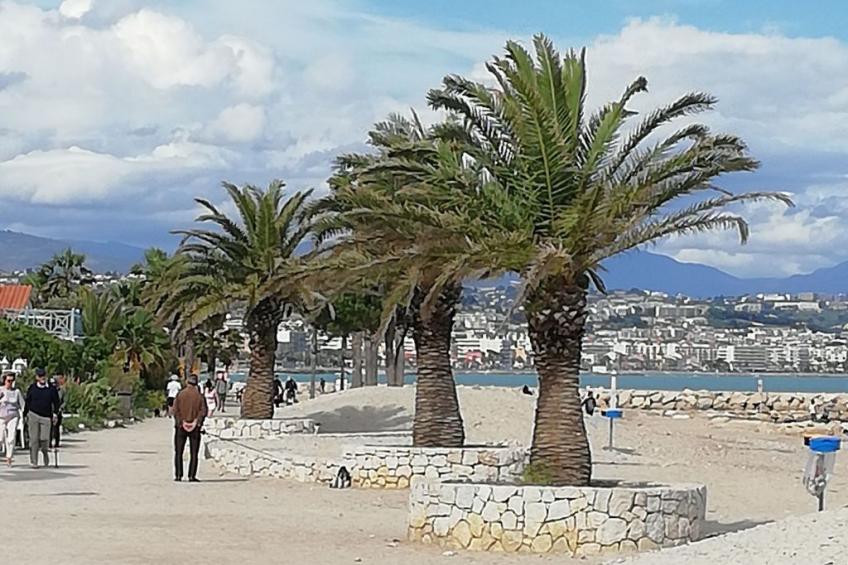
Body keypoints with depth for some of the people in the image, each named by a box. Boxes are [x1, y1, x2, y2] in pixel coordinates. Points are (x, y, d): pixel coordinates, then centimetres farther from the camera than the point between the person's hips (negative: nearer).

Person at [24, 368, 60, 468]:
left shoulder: (51, 389, 2)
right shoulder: (32, 388, 4)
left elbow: (56, 402, 9)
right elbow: (27, 402, 11)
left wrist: (55, 414, -1)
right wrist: (26, 415, 9)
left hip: (46, 417, 0)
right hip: (33, 416, 0)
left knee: (44, 439, -7)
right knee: (34, 439, -3)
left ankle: (44, 451, 27)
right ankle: (33, 461, 2)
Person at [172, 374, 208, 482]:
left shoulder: (180, 394, -2)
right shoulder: (200, 396, -2)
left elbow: (175, 410, -7)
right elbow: (203, 411, -8)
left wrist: (180, 422, -5)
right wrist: (197, 422, -5)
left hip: (181, 427, 0)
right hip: (195, 428, 0)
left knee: (178, 452, 7)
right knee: (193, 453, 4)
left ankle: (178, 475, 2)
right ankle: (192, 476, -2)